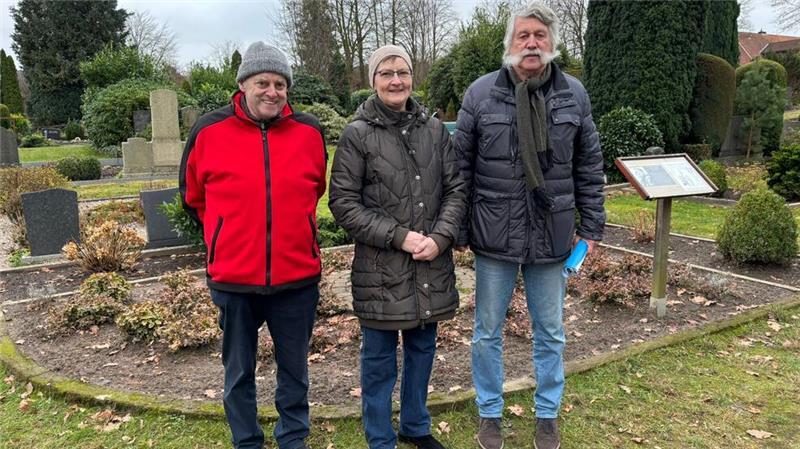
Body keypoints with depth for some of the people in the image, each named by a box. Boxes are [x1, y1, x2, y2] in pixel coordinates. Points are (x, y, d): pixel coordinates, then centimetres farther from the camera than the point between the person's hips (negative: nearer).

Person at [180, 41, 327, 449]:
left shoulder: (309, 132, -1)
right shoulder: (209, 131, -5)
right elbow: (193, 195, 10)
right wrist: (226, 235, 11)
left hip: (297, 276, 1)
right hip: (233, 277, -1)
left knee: (294, 368, 16)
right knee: (239, 372, 16)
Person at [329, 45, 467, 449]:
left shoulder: (435, 130, 6)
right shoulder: (357, 135, -6)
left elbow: (455, 189, 6)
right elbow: (343, 203, -9)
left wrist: (440, 237, -10)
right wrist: (398, 236, -15)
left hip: (431, 265, 4)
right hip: (380, 267, -4)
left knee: (422, 349, 18)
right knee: (380, 359, 8)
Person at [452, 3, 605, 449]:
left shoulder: (574, 94, 2)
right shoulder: (481, 92, -4)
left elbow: (589, 168, 7)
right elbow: (461, 167, -2)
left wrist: (592, 228, 5)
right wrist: (458, 230, -3)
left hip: (552, 236, 2)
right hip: (494, 235, -1)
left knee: (550, 334, 15)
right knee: (488, 332, 12)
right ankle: (490, 413, 33)